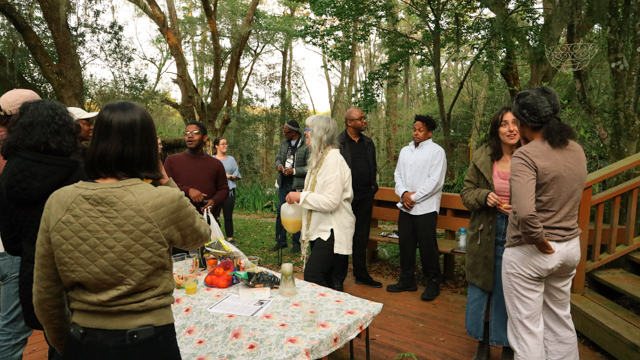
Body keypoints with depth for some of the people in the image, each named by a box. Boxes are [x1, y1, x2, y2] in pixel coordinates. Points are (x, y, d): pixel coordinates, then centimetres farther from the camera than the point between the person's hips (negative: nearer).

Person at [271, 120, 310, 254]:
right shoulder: (284, 143, 10)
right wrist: (278, 165, -1)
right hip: (284, 183, 6)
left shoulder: (306, 145, -13)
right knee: (280, 212, 10)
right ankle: (281, 241, 24)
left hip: (298, 185, -6)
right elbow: (278, 158, 21)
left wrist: (294, 171, -19)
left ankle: (296, 243, 19)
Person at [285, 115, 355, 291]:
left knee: (312, 276, -15)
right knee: (329, 282, 14)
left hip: (332, 231, -10)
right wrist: (299, 197, 9)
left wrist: (301, 196, -16)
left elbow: (332, 201, -24)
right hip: (319, 229, 10)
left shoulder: (333, 159, -17)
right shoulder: (319, 158, 14)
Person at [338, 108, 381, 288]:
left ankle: (361, 275, 24)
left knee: (362, 238, 13)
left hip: (365, 196, 5)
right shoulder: (337, 143, -7)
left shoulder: (368, 143, 12)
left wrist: (373, 185, 9)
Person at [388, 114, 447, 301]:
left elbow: (435, 181, -12)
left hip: (425, 207, -6)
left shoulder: (436, 151, -5)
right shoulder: (405, 151, 15)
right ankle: (407, 280, 26)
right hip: (405, 207, 6)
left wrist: (414, 197, -12)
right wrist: (403, 193, -5)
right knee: (406, 244, 12)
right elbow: (398, 174, 14)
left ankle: (433, 283, 17)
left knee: (427, 246, -1)